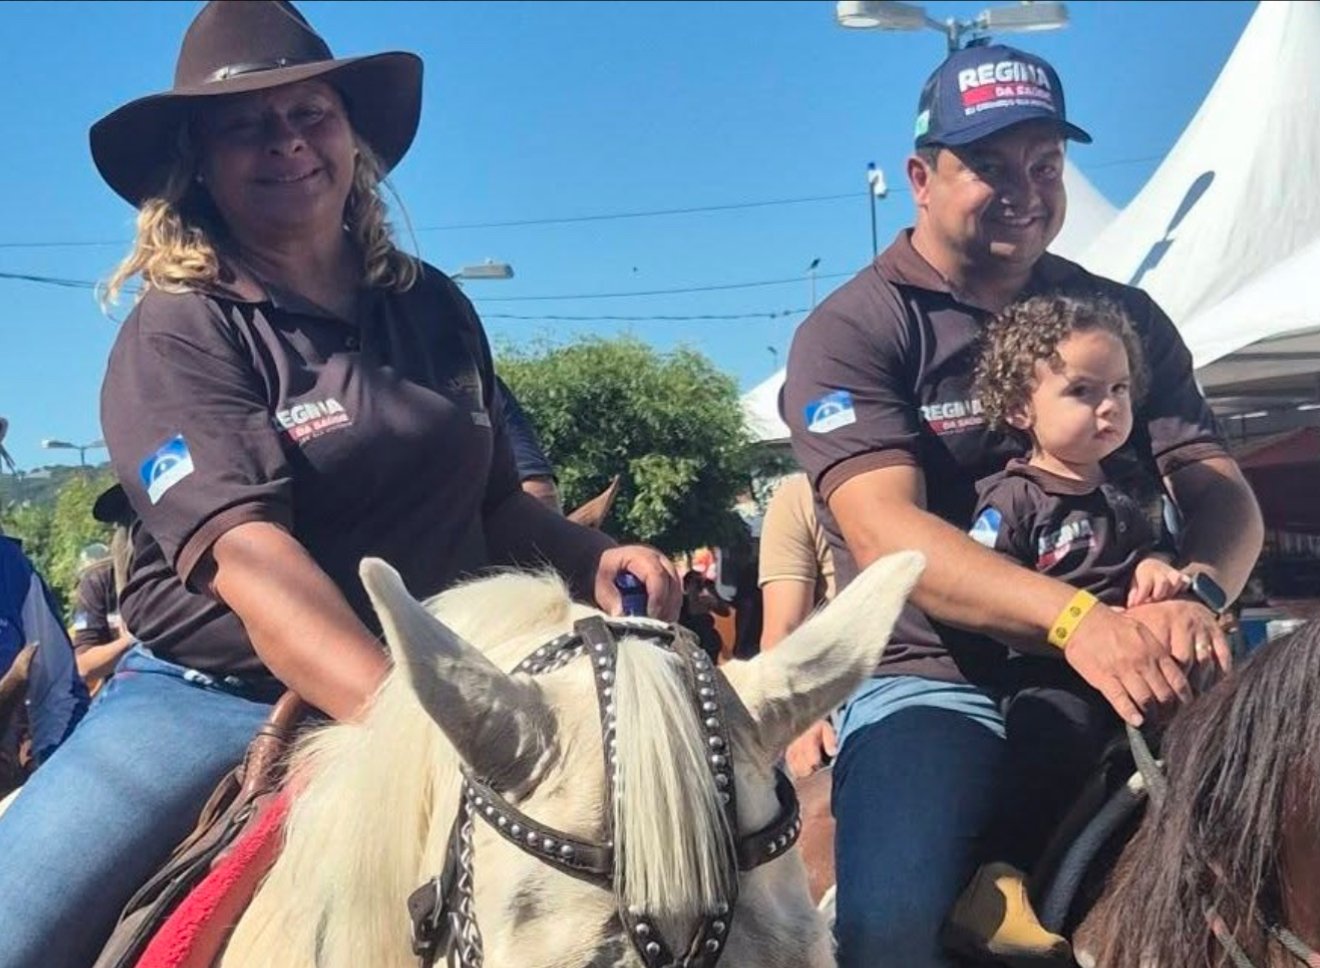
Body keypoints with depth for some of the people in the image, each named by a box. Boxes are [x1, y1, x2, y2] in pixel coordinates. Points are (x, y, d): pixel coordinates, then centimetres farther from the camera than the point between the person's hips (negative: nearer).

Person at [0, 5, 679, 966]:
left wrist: (596, 558, -2)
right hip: (210, 697, -3)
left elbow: (495, 506, 20)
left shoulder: (434, 310, 9)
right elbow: (247, 554, -23)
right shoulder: (175, 336, -8)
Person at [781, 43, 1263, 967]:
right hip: (936, 682, -4)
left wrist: (1199, 592, -21)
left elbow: (1220, 487, 4)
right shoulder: (848, 333, -2)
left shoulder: (1123, 315, 13)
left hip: (1125, 674, 5)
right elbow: (886, 532, -16)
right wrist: (1074, 618, -32)